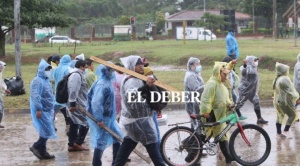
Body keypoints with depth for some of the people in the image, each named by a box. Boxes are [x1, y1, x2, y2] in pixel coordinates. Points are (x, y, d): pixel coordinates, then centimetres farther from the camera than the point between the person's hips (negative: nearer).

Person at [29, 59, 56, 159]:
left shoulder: (46, 80, 16)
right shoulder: (38, 81, -15)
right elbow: (35, 96, -25)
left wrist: (52, 109, 23)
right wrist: (38, 109, -31)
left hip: (47, 110, 10)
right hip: (41, 110, -10)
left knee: (45, 132, 11)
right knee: (47, 131, -10)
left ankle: (42, 152, 16)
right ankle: (36, 147, 2)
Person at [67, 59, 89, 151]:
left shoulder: (75, 74, 18)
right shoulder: (77, 75, -16)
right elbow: (73, 90, -24)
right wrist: (73, 103, -26)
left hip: (75, 104, 11)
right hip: (78, 105, -11)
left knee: (74, 125, 11)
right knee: (85, 123, -5)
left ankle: (71, 145, 14)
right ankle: (78, 143, -3)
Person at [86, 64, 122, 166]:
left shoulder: (107, 82, 10)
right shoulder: (102, 84, -20)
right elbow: (96, 102, -27)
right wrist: (99, 119, -27)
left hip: (108, 116, 10)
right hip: (102, 117, -10)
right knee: (101, 141, -2)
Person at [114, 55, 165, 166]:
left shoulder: (137, 79, 14)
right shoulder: (131, 81, -19)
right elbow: (131, 95, -41)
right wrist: (146, 86, -54)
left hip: (136, 119, 10)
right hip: (138, 120, -10)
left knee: (126, 147, 13)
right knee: (153, 146, -5)